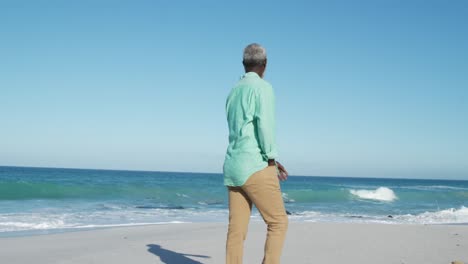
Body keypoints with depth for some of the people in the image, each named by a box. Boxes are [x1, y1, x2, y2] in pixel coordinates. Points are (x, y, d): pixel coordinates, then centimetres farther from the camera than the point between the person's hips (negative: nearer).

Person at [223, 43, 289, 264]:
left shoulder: (233, 93, 20)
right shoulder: (263, 88, -6)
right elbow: (265, 125, -20)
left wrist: (269, 161, 22)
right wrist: (271, 159, -6)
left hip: (234, 168, 8)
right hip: (255, 168, -8)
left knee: (237, 230, 4)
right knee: (278, 223, 1)